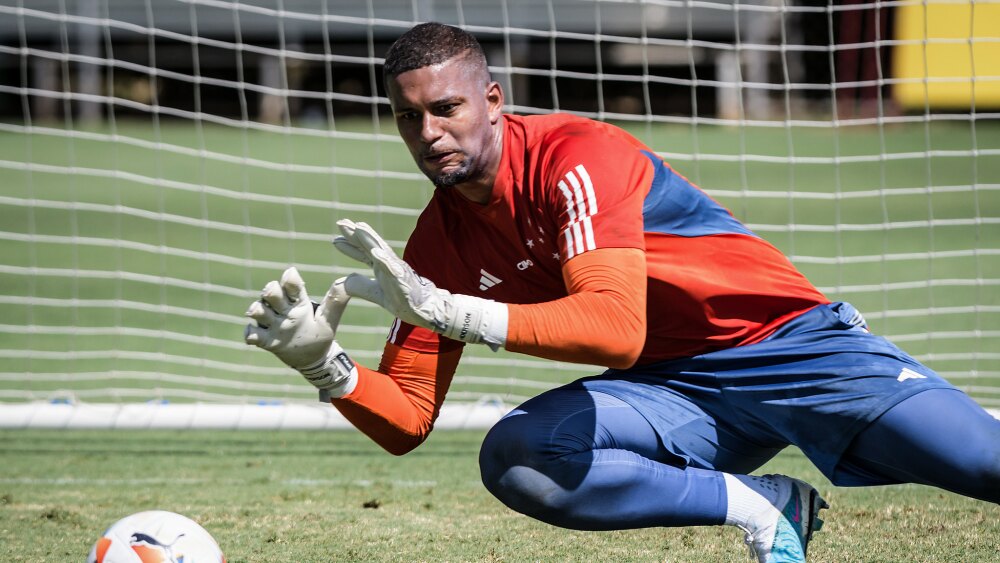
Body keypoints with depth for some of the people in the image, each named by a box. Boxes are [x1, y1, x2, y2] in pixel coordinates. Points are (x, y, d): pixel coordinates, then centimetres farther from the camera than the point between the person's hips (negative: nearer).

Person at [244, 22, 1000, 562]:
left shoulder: (575, 157, -20)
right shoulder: (440, 244, 0)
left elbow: (618, 329, -33)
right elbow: (407, 420, 2)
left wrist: (449, 312, -38)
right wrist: (324, 364, -18)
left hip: (788, 344, -6)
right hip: (675, 392, 6)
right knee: (514, 458, -24)